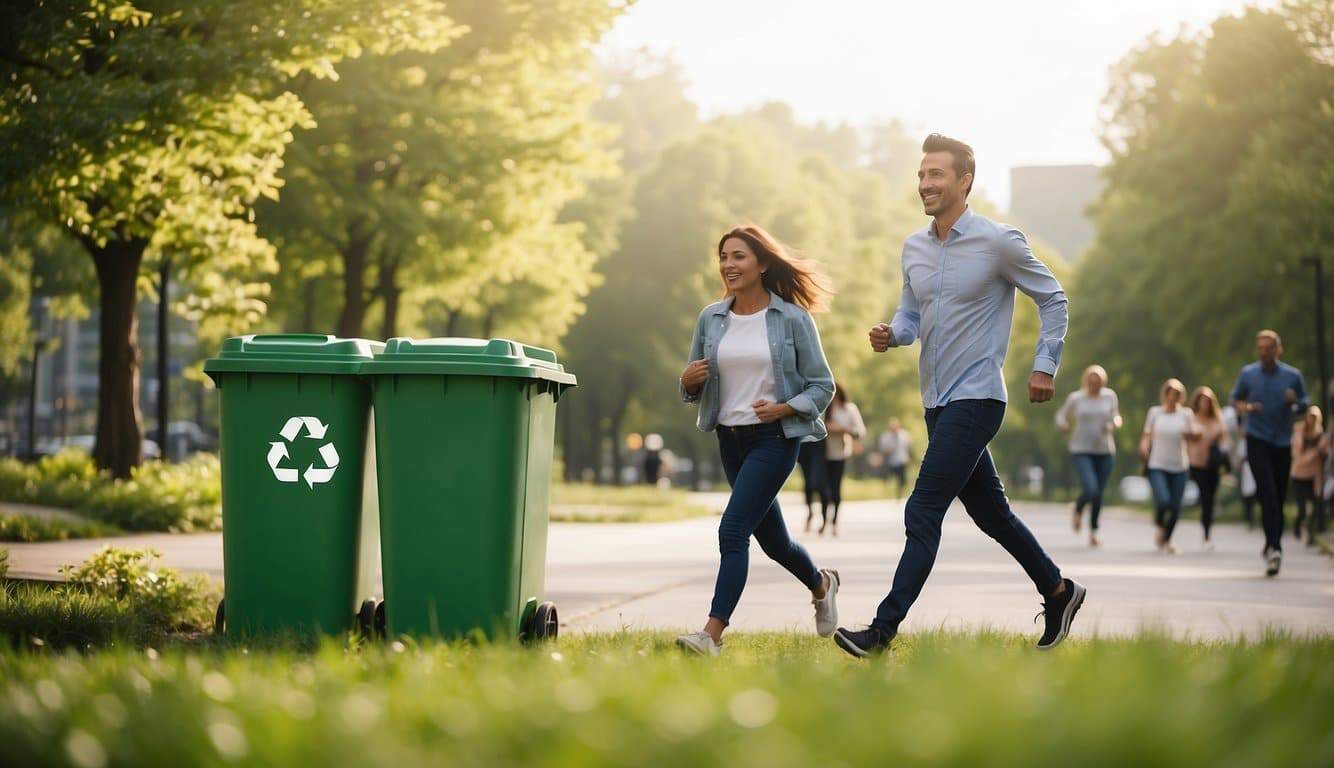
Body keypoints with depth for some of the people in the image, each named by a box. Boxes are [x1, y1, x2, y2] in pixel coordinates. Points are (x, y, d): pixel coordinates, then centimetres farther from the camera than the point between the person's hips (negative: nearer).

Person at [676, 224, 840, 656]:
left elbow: (822, 386, -3)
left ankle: (713, 633, -20)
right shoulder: (710, 319, 4)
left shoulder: (792, 319, -7)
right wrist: (688, 381, -11)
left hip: (775, 438, -5)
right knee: (771, 538, 17)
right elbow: (693, 391, 13)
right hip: (730, 438, 6)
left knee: (733, 529, -18)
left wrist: (784, 408, -20)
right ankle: (820, 584, 47)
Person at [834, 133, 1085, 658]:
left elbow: (1052, 300, 0)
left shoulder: (1000, 242, -10)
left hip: (975, 399, -8)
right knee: (988, 511, 17)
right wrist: (892, 334, -4)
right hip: (937, 400, 8)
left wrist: (1045, 365, -5)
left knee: (923, 512, -14)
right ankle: (1058, 591, 35)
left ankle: (884, 630, -15)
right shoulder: (913, 247, 8)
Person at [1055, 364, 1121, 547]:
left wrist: (1115, 424, -10)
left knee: (1099, 494, 7)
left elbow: (1115, 417, 13)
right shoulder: (1075, 398, -4)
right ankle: (1078, 510, 16)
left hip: (1105, 451, 3)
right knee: (1090, 490, -19)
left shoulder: (1109, 396, 1)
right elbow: (1061, 415, 9)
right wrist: (1063, 424, -13)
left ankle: (1093, 531, 28)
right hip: (1081, 451, -3)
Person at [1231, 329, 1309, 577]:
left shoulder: (1293, 375, 0)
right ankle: (1275, 548, -19)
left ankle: (1271, 546, 23)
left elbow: (1304, 404, 9)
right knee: (1268, 493, -15)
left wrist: (1294, 401, -14)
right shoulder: (1248, 373, 0)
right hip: (1257, 441, -2)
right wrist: (1245, 408, -10)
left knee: (1279, 497, 7)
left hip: (1282, 443, 2)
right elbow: (1235, 399, 12)